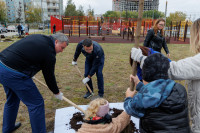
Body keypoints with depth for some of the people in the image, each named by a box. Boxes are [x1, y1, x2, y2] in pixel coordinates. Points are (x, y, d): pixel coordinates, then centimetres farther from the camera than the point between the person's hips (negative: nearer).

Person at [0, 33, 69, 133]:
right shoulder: (49, 52, -11)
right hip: (13, 74, -10)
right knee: (36, 103, 1)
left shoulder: (38, 37, 13)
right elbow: (49, 76, -4)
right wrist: (57, 93, 11)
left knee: (12, 100, 29)